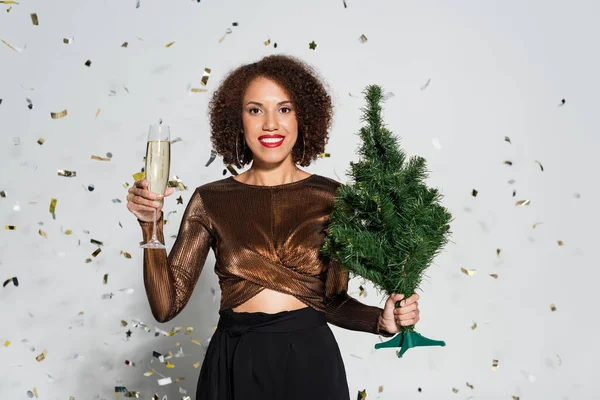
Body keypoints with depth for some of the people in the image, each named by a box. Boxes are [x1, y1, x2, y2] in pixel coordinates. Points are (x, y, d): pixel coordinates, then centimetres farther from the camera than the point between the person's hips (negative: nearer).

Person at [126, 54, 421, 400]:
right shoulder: (210, 201, -3)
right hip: (234, 367, 1)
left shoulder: (332, 198, -5)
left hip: (311, 363, 0)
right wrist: (152, 227, -16)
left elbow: (334, 301, 5)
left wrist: (382, 320, -12)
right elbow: (167, 305, -6)